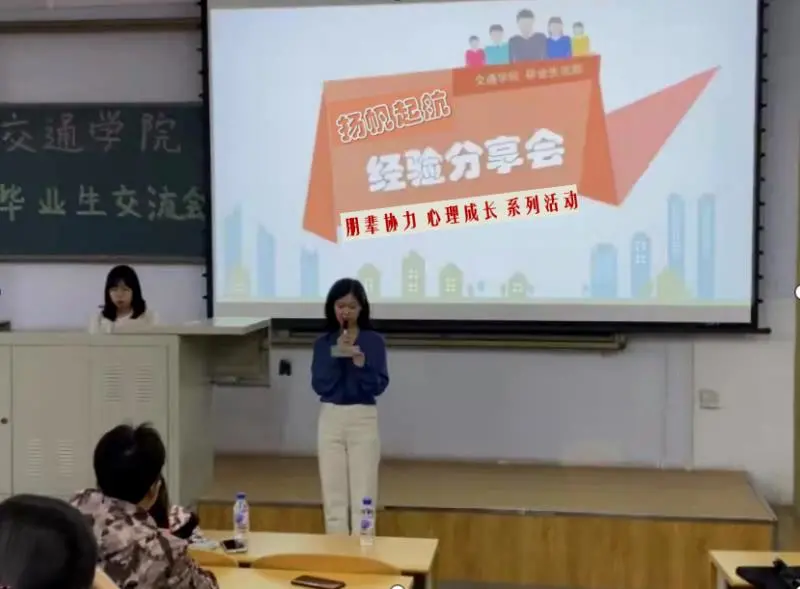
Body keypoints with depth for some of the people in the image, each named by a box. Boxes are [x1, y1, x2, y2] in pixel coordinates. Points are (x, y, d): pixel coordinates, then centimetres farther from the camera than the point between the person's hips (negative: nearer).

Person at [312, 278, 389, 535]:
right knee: (333, 494, 7)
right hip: (331, 419, 2)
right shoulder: (323, 342, 4)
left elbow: (379, 386, -7)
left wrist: (361, 364, -23)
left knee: (363, 496, -1)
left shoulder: (374, 341, -2)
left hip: (363, 419, -2)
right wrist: (337, 356, -16)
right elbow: (319, 385, -6)